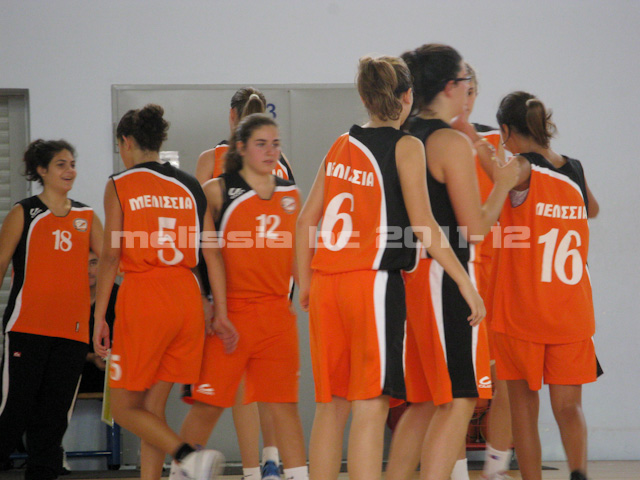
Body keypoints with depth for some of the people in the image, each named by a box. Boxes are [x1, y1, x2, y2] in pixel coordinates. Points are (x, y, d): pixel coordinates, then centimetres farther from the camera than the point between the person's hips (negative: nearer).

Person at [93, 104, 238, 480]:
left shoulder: (120, 185, -1)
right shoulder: (190, 186, 10)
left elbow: (111, 255, -6)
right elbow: (213, 253, 5)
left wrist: (99, 318, -2)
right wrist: (221, 313, 7)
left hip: (142, 296, -5)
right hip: (187, 297, 5)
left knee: (125, 407, 4)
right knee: (153, 406, 14)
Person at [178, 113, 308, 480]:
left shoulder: (291, 195, 13)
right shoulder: (218, 191, 0)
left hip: (278, 312, 4)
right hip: (229, 312, -4)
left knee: (285, 404, 5)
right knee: (207, 404, -2)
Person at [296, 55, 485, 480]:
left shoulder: (340, 147, 14)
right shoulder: (406, 147, -3)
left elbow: (307, 219, 15)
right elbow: (423, 224, -11)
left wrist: (305, 283, 23)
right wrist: (465, 282, -10)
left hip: (326, 284, 6)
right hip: (373, 282, -6)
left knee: (332, 406, 12)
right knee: (370, 407, -7)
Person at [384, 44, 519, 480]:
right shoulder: (453, 143, -12)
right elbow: (475, 229, -13)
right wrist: (502, 183, 1)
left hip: (408, 276, 9)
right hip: (445, 279, -9)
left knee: (424, 402, 16)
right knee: (457, 402, -6)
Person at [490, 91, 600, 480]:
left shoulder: (523, 168, -8)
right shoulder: (575, 170, 8)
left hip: (521, 313, -4)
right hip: (572, 314, 4)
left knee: (524, 404, 7)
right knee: (569, 405, 3)